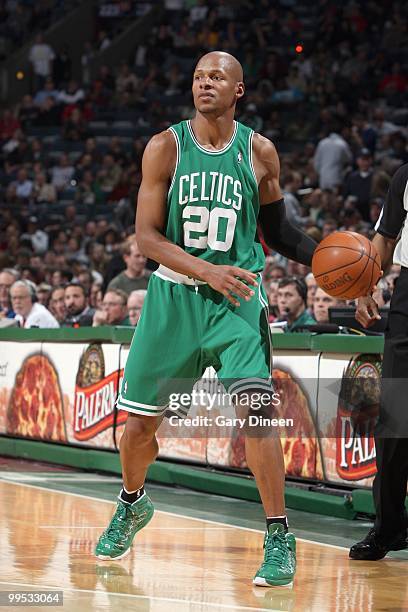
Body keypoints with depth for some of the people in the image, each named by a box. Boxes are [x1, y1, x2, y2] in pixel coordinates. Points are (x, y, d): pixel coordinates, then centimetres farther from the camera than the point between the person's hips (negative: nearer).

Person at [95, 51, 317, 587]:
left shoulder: (259, 152, -1)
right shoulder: (166, 148, -5)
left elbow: (276, 230, 12)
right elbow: (146, 235, -7)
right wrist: (207, 270, -21)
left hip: (238, 296, -1)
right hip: (173, 295, 1)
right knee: (138, 422, 8)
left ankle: (279, 539, -12)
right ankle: (132, 505, 39)